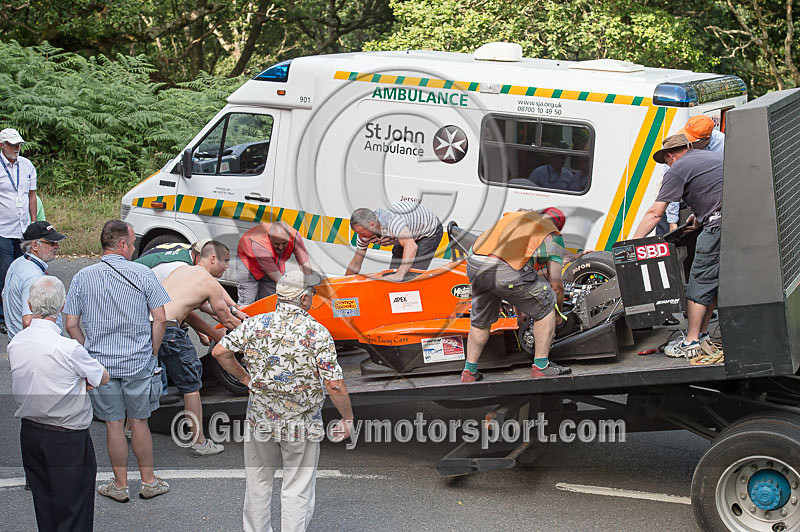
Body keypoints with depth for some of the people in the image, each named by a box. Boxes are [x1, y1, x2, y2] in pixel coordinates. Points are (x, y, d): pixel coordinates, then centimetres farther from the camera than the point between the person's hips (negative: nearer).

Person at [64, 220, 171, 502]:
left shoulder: (82, 277, -2)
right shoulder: (142, 274, -7)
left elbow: (72, 326, -3)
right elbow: (160, 319, -7)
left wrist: (90, 354, 8)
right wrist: (151, 353, 5)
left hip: (100, 364, 1)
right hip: (139, 363, -1)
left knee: (114, 424, 10)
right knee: (139, 421, 13)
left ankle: (120, 485, 20)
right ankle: (148, 482, 23)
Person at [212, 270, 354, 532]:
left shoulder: (255, 324, -5)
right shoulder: (317, 332, -15)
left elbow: (220, 352, -1)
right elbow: (334, 385, -17)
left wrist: (244, 377, 12)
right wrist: (347, 418, -4)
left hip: (260, 419, 4)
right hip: (301, 423, -3)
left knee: (257, 483, 20)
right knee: (297, 489, 8)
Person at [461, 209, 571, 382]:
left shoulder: (516, 215, 35)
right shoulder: (553, 236, 19)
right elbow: (555, 284, 13)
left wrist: (518, 306, 50)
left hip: (475, 265, 6)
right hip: (508, 271, -5)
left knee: (480, 321, 28)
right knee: (545, 307, 17)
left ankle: (469, 371, 32)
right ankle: (541, 366, 18)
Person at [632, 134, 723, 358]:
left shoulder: (678, 169, 2)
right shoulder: (714, 156, 25)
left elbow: (654, 213, 1)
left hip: (720, 225, -8)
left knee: (700, 282, -1)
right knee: (717, 279, 17)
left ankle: (691, 343, 1)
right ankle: (702, 333, 26)